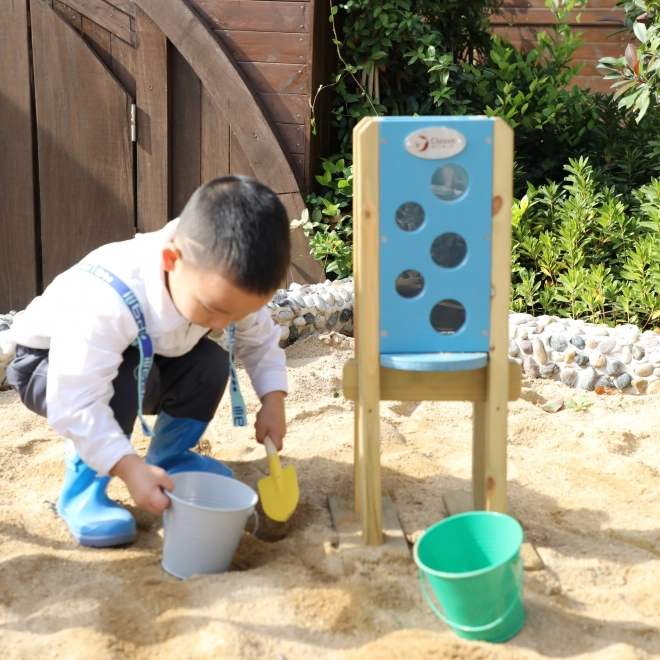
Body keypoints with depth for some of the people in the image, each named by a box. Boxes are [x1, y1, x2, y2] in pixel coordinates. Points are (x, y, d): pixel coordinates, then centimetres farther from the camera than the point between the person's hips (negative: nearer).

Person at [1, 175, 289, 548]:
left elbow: (260, 341, -5)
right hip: (50, 364, -6)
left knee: (212, 364, -16)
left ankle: (168, 460, 9)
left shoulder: (227, 284, -23)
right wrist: (129, 467, -50)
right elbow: (77, 402, -45)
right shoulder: (107, 301, -45)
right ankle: (83, 490, -16)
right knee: (129, 374, -35)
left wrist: (273, 400, -19)